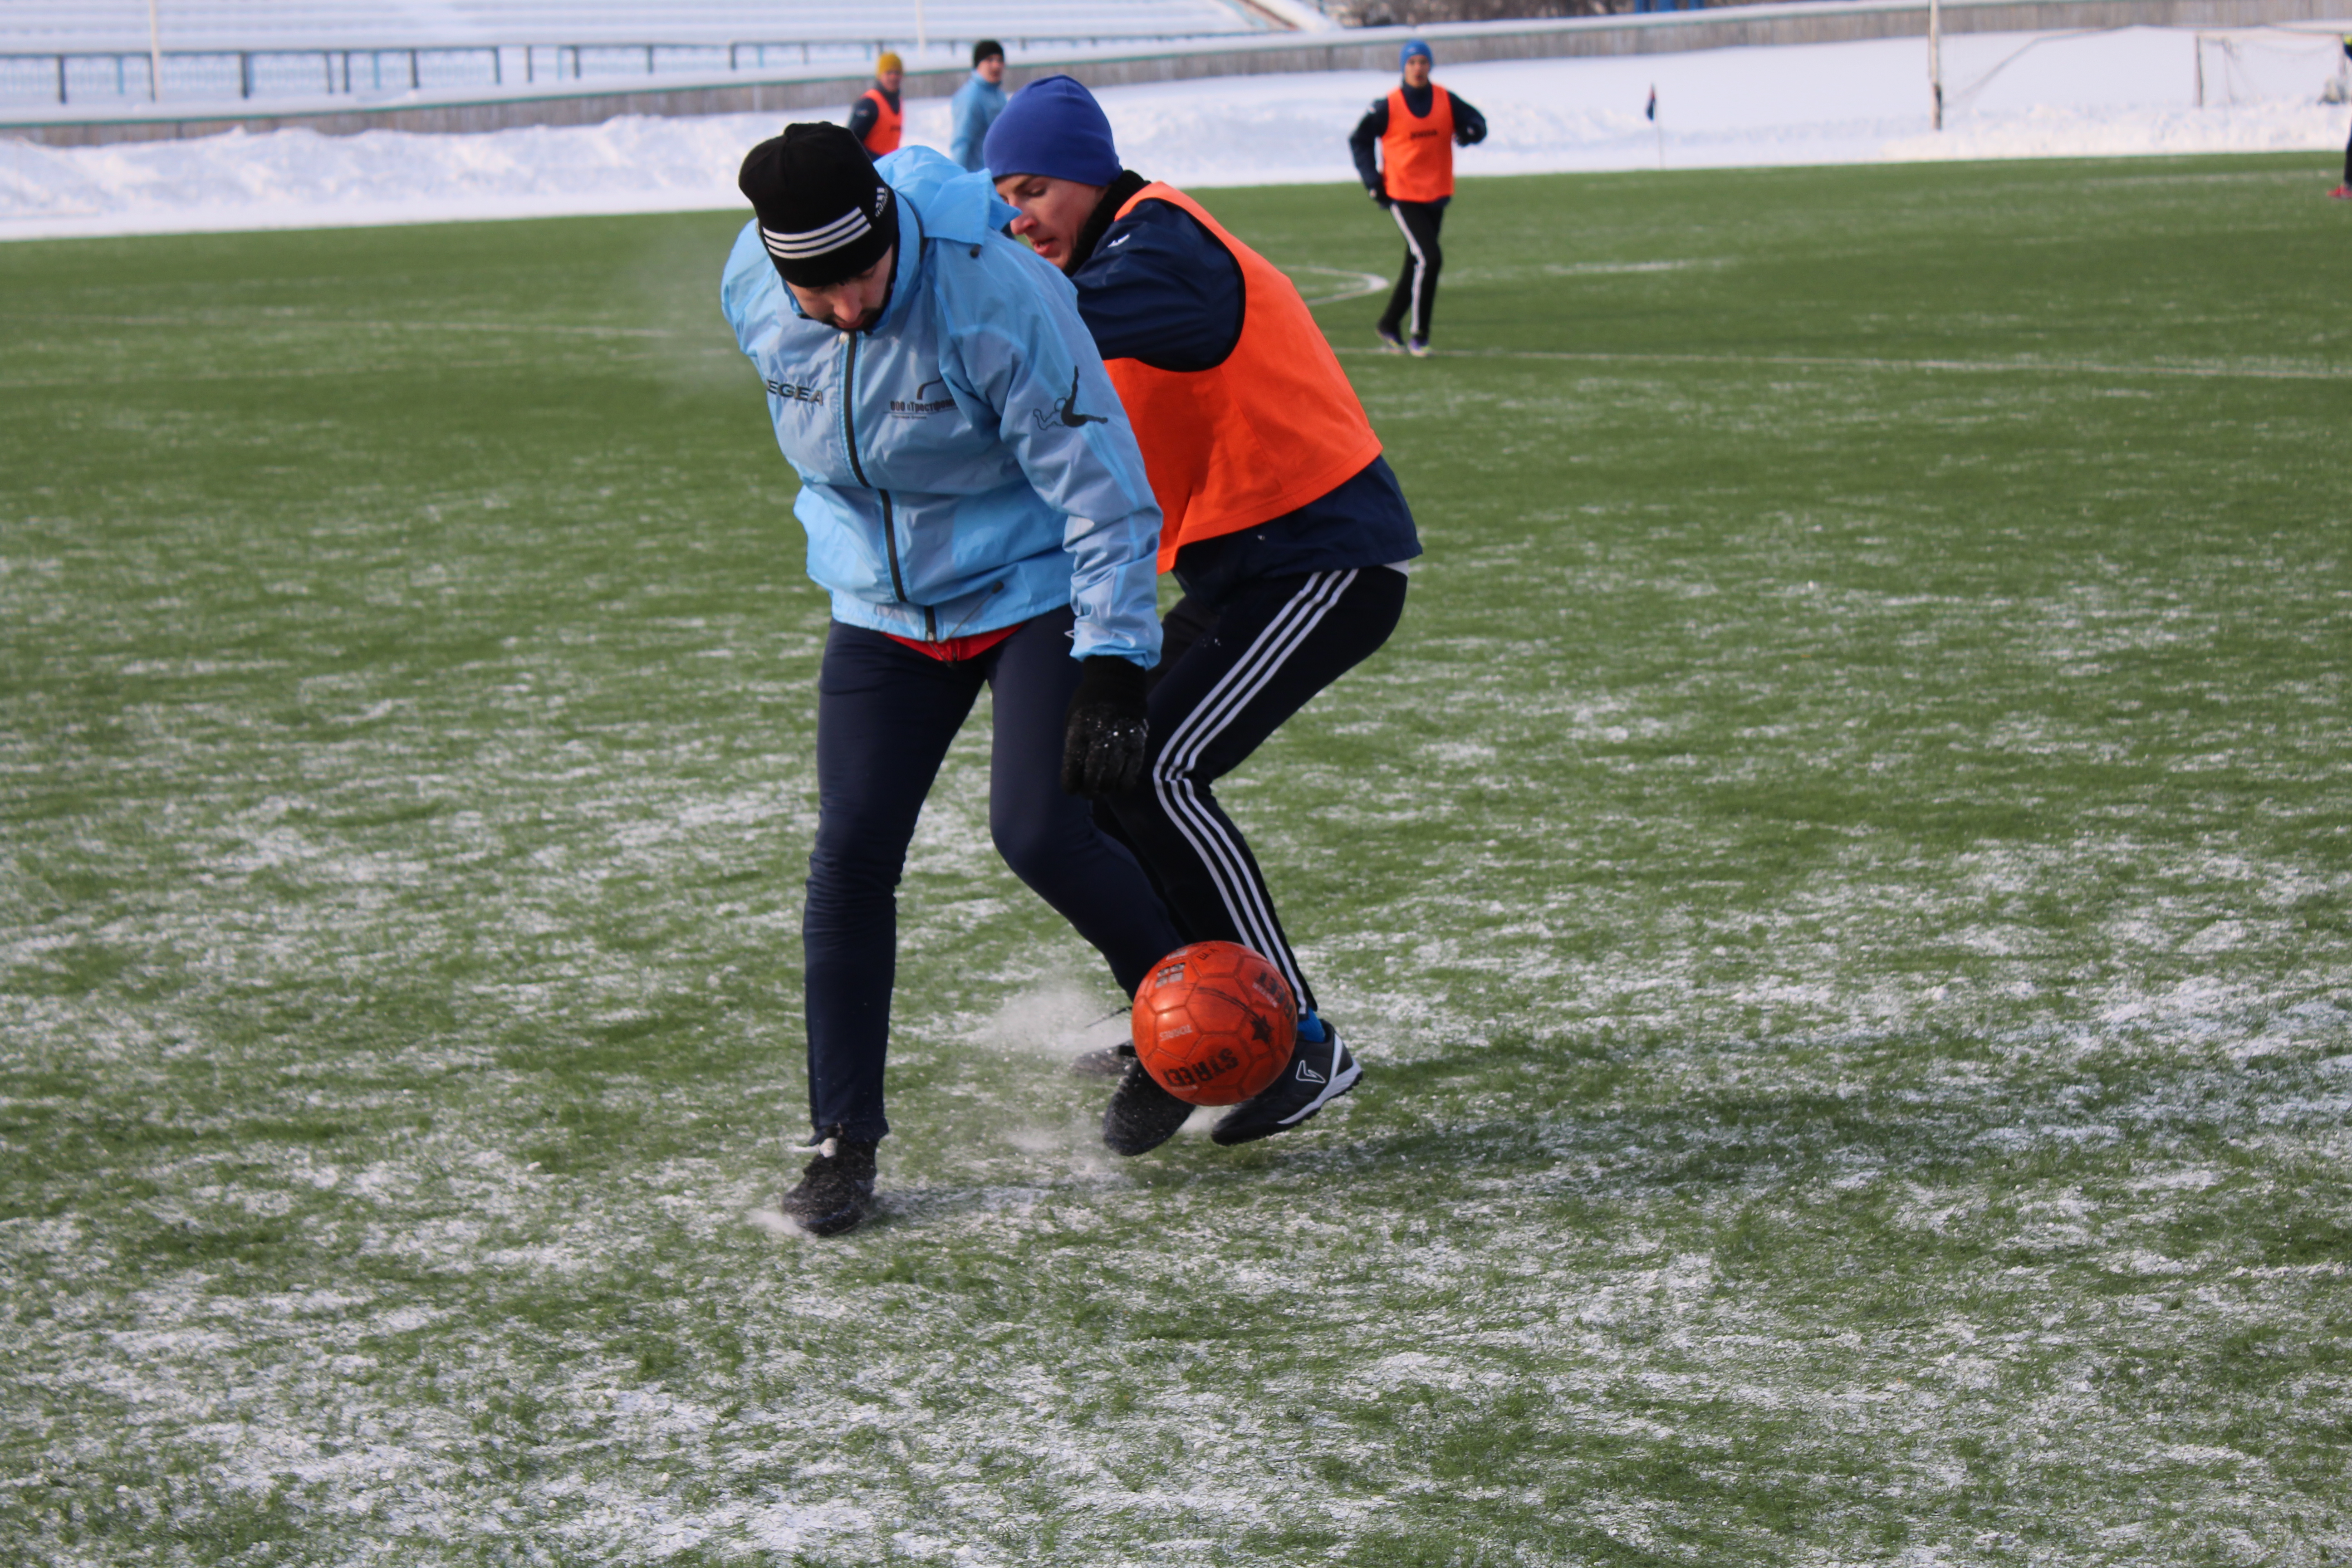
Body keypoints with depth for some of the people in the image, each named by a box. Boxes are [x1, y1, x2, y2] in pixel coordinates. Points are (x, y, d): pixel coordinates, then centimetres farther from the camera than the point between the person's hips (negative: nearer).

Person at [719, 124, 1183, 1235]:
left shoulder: (997, 293, -28)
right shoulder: (751, 292, -12)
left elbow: (1099, 485, -24)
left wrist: (1112, 670, -28)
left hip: (1035, 591, -4)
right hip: (880, 609, 5)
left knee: (1039, 833, -16)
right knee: (852, 853, -6)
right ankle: (844, 1141, 5)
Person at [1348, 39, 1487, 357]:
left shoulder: (1446, 101, 0)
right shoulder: (1387, 107, -8)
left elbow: (1477, 122, 6)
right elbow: (1359, 140, 2)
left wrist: (1470, 132, -19)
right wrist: (1372, 179, -7)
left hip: (1437, 196, 5)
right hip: (1402, 196, -5)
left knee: (1417, 265, 13)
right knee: (1429, 258, -17)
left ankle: (1389, 324, 31)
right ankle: (1418, 335, -8)